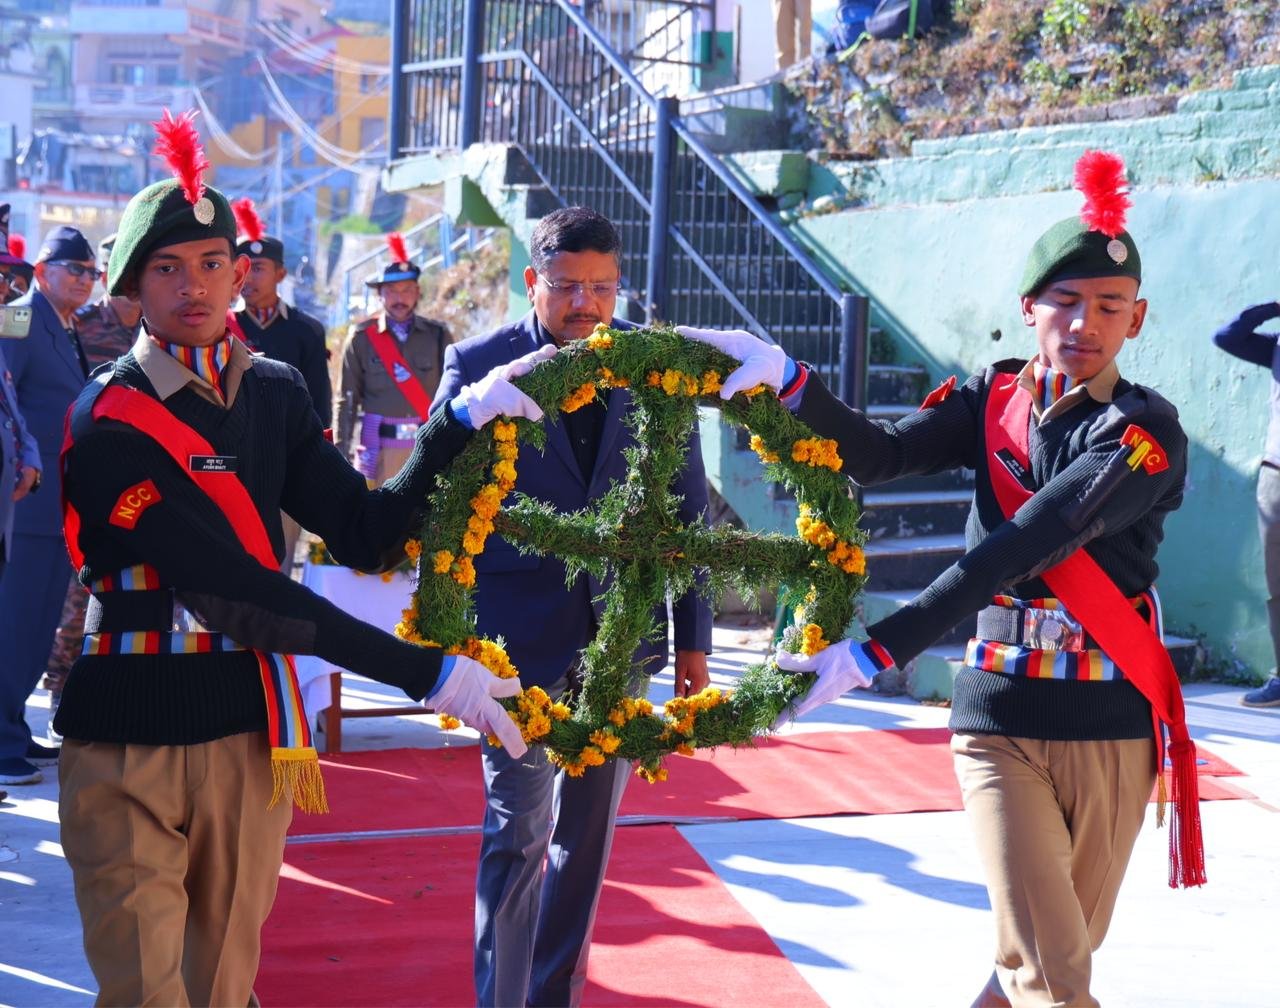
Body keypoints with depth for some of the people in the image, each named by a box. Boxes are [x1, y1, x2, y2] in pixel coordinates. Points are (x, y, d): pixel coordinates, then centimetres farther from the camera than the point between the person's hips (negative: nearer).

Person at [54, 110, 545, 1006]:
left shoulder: (274, 393, 6)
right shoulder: (107, 424, -14)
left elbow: (367, 535, 3)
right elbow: (236, 591, -22)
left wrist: (462, 422, -9)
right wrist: (423, 673, -24)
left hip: (248, 740, 5)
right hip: (129, 754, -5)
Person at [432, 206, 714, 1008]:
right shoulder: (479, 366, -4)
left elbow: (688, 511, 7)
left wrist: (693, 636, 5)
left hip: (621, 638, 3)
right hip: (519, 638, -3)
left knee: (589, 831, 12)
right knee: (518, 834, -2)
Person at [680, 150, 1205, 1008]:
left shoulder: (1146, 431, -11)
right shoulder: (992, 403, 4)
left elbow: (1015, 553, -20)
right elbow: (880, 455, -10)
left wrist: (873, 655, -27)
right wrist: (785, 379, -28)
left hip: (1110, 733, -1)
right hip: (1002, 725, 1)